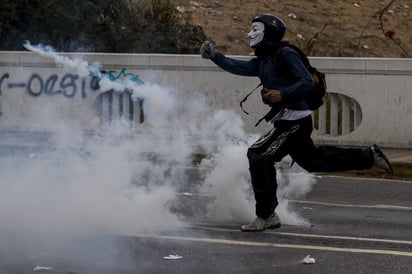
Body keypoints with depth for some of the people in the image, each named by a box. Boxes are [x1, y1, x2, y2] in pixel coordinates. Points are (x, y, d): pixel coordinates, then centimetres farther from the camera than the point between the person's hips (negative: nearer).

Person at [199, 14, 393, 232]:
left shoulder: (285, 54, -12)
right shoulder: (262, 61, 15)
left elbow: (307, 81, -17)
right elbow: (238, 67, 6)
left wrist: (283, 94, -30)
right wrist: (214, 56, -3)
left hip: (295, 119, -10)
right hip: (286, 119, 10)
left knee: (259, 155, -16)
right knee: (311, 159, 22)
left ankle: (266, 216, -14)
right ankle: (369, 156, 34)